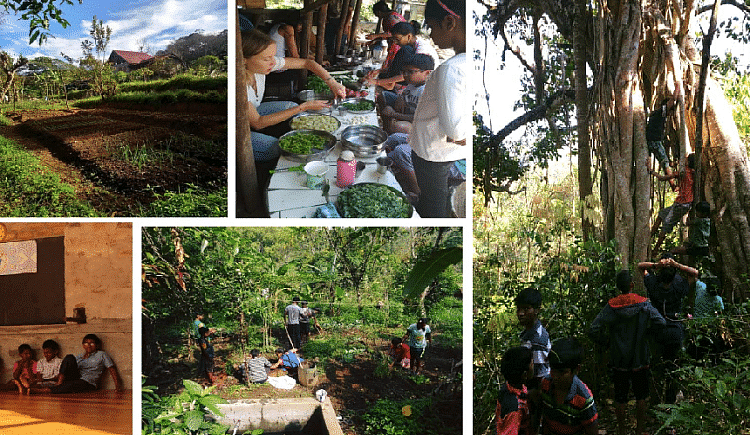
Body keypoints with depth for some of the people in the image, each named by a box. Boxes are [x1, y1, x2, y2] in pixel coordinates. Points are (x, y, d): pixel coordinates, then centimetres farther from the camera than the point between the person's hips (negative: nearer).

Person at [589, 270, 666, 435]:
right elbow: (661, 323, -17)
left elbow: (594, 330, -18)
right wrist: (645, 331, 0)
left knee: (620, 398, 11)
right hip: (640, 359, 0)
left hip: (619, 361, 0)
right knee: (641, 397, 15)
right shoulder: (644, 304, -9)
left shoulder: (611, 306, -11)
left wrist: (602, 341, 1)